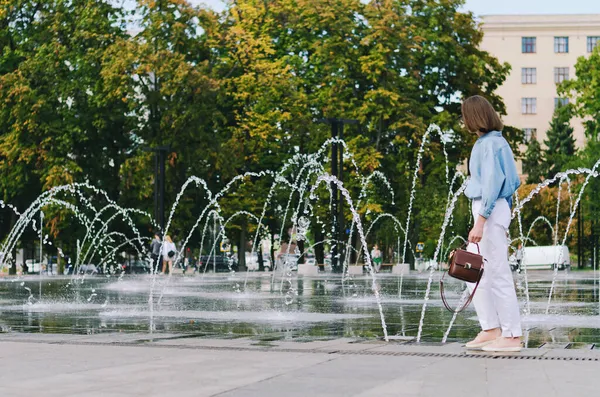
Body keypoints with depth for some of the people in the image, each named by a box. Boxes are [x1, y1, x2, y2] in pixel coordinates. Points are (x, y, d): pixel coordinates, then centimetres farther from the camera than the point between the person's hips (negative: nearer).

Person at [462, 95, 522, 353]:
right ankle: (491, 329, 15)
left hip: (491, 212, -10)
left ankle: (512, 336, -1)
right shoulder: (492, 141, 15)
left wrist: (480, 223, -22)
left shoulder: (490, 144, -13)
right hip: (488, 212, 10)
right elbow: (512, 180, 19)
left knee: (498, 274, -6)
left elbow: (492, 184, -19)